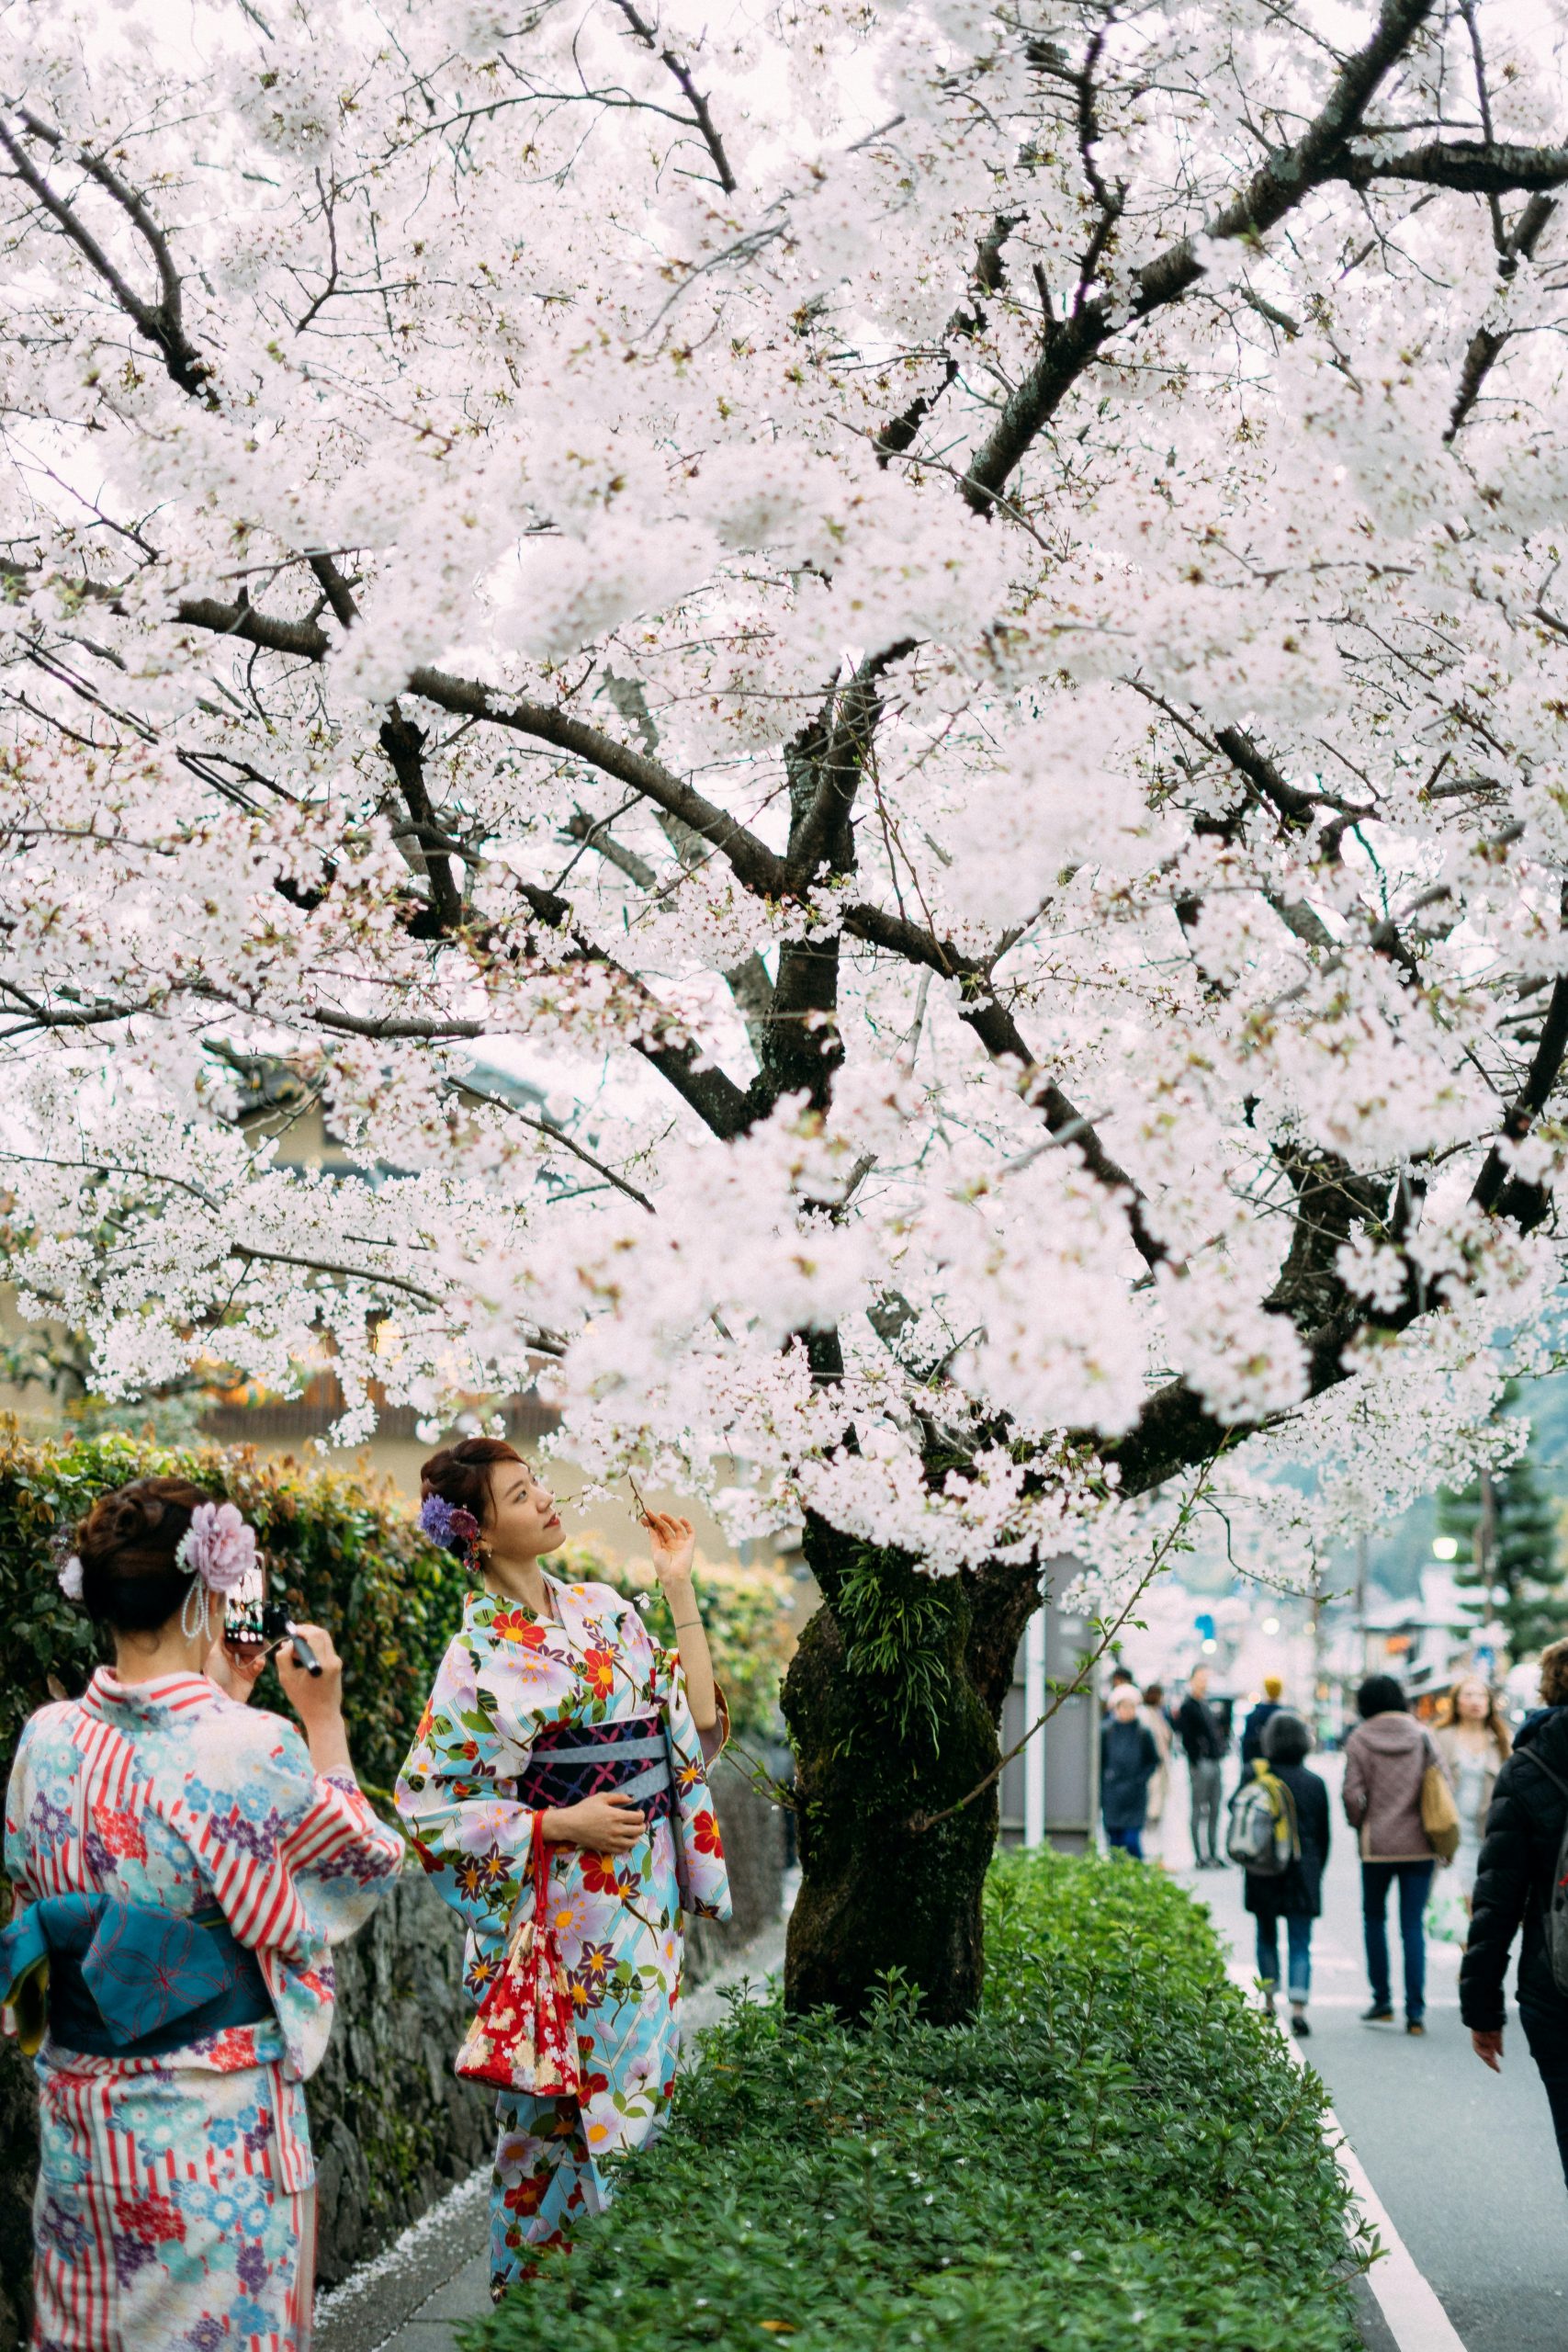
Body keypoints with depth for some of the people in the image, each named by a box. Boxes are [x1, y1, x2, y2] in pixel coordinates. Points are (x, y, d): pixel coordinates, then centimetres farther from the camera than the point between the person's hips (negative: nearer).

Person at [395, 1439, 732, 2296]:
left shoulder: (601, 1608, 7)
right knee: (557, 2120, 1)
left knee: (638, 2100, 13)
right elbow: (431, 1808, -13)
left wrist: (680, 1590, 4)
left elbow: (696, 1721, 7)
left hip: (645, 1901, 6)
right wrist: (561, 1824, -16)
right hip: (560, 1917, -6)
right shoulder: (484, 1656, -12)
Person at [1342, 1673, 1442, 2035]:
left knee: (1374, 1919, 16)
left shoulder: (1359, 1739, -5)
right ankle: (1415, 2012, -1)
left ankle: (1382, 2002, 15)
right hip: (1418, 1843, 2)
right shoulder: (1421, 1736, 0)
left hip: (1377, 1843, -2)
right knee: (1413, 1925, 4)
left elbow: (1352, 1793, -10)